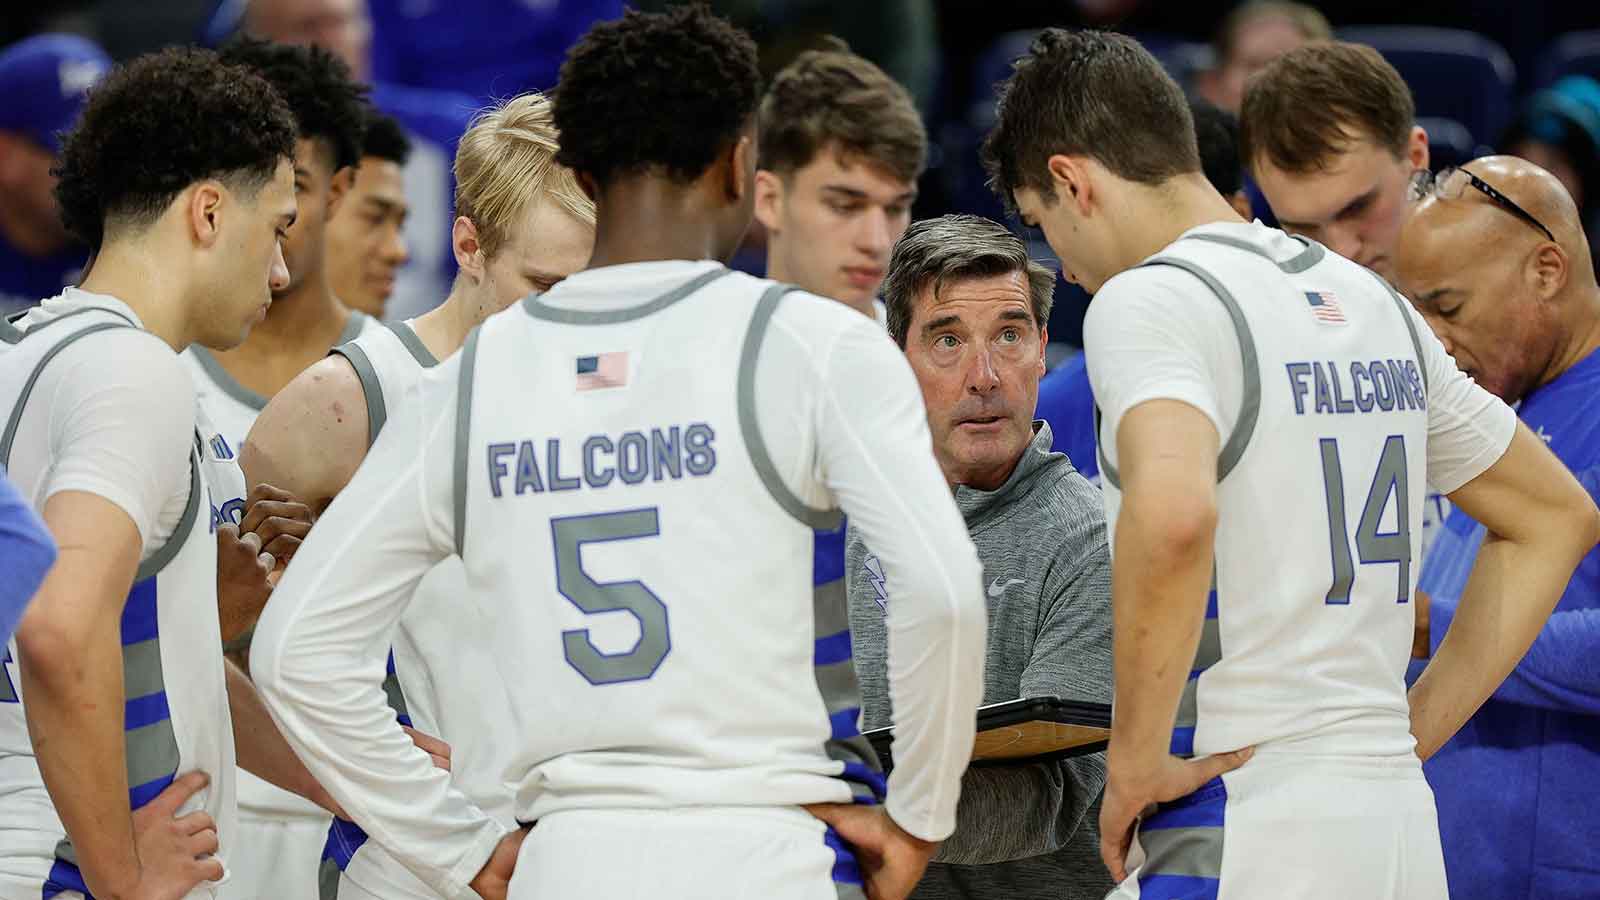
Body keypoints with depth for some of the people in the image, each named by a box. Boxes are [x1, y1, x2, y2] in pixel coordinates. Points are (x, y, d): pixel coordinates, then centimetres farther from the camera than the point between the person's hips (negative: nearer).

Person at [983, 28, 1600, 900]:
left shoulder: (1146, 301, -8)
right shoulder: (1373, 304, 17)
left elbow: (1173, 516, -28)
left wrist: (1135, 760, -18)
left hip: (1238, 828, -8)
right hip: (1401, 823, 8)